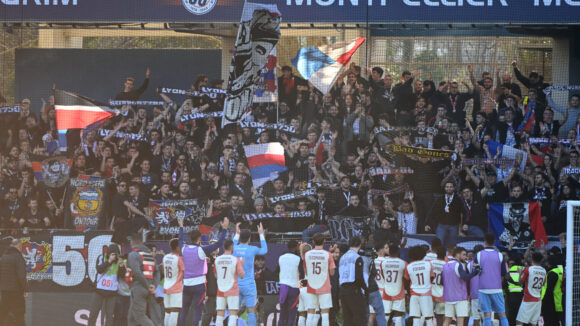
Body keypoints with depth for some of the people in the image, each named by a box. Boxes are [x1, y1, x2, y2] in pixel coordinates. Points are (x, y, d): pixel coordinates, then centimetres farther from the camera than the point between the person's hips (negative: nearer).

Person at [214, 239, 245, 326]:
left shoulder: (217, 260, 4)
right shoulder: (236, 260, -8)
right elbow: (241, 275, -9)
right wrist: (242, 265, 5)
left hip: (220, 291, 4)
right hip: (232, 291, -4)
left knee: (220, 314, 6)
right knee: (233, 314, -4)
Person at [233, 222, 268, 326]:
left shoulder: (234, 249, 0)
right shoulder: (252, 249, -7)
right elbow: (264, 250, 15)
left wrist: (237, 234, 37)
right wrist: (261, 234, 23)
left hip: (235, 285, 3)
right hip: (249, 285, -3)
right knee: (251, 311, -2)